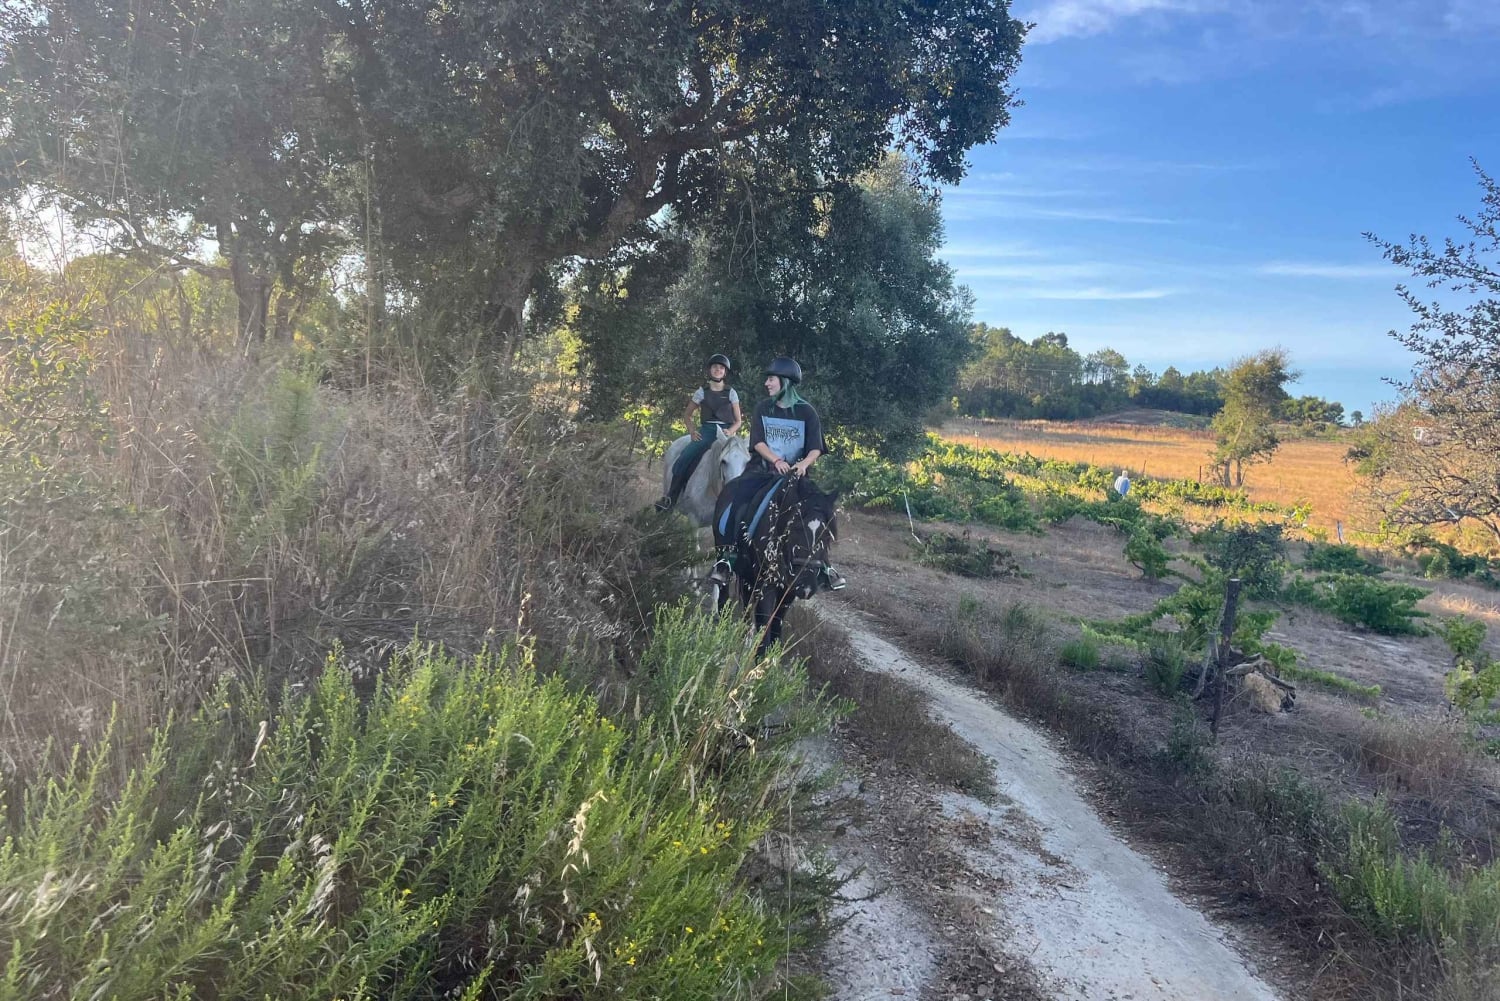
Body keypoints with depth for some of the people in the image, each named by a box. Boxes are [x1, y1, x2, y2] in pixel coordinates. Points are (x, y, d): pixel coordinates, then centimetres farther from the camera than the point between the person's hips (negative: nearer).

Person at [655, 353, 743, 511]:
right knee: (683, 461, -22)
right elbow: (687, 415, 17)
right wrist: (692, 431, -2)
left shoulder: (731, 393, 10)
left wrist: (730, 431, -11)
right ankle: (670, 499, -21)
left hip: (726, 432, -1)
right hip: (706, 431, 1)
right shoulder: (702, 391, 12)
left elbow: (738, 420, 10)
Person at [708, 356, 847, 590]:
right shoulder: (762, 408, 6)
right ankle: (724, 557, -18)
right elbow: (758, 442, -3)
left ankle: (824, 564, -1)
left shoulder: (806, 411, 2)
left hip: (795, 472, -1)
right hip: (763, 467, 1)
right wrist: (776, 460, -21)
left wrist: (805, 463, -24)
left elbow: (816, 448, -2)